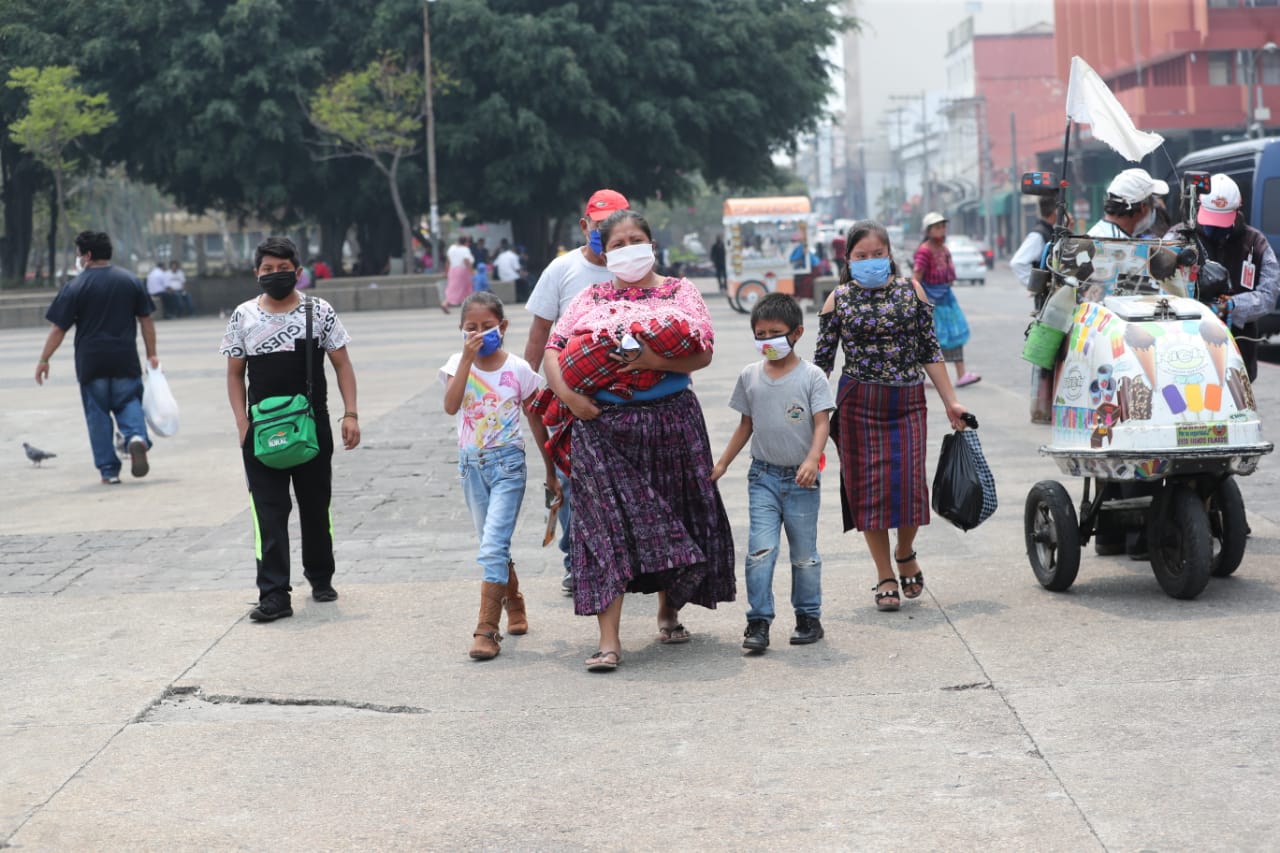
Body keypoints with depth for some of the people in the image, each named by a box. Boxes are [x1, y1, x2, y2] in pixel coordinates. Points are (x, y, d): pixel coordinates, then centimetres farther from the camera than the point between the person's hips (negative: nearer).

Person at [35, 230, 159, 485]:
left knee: (98, 414, 8)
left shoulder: (76, 287, -6)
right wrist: (151, 355, 14)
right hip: (125, 360, 2)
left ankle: (108, 470, 7)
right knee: (129, 403, 13)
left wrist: (44, 360, 3)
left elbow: (58, 328, -5)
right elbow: (146, 320, 7)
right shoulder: (131, 282, 4)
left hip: (91, 362, -2)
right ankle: (137, 436, -19)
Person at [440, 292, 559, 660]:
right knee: (495, 548, 16)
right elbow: (451, 406, -19)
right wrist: (467, 359, -22)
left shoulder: (518, 370, -4)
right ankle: (514, 606, 38)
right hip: (472, 465, 3)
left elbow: (537, 423, 4)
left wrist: (551, 472, 8)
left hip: (507, 463, -3)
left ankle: (486, 630, -13)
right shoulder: (459, 364, -1)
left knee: (493, 547, -14)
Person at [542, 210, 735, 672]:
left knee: (672, 519, 8)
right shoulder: (590, 299, 12)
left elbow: (703, 353, -4)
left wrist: (657, 360, -20)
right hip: (602, 423, 0)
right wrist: (568, 395, -10)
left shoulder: (680, 292, 7)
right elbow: (554, 349, 7)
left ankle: (668, 611, 32)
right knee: (607, 521, -8)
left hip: (671, 421, 0)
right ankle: (608, 639, -10)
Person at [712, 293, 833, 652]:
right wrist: (722, 463, 13)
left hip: (801, 478, -2)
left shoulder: (811, 376, -4)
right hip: (764, 475, 2)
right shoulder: (750, 376, 6)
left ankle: (808, 617, 19)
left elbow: (821, 424, -10)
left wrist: (812, 460, -25)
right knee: (760, 549, -9)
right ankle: (758, 621, -7)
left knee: (804, 553, 7)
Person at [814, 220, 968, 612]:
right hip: (858, 404, 0)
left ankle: (905, 552, 23)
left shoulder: (911, 291, 5)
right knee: (869, 487, 0)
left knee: (909, 483, -7)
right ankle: (885, 577, 13)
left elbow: (930, 351, 8)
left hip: (907, 403, 0)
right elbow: (822, 360, 5)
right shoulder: (838, 299, 3)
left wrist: (951, 402, 6)